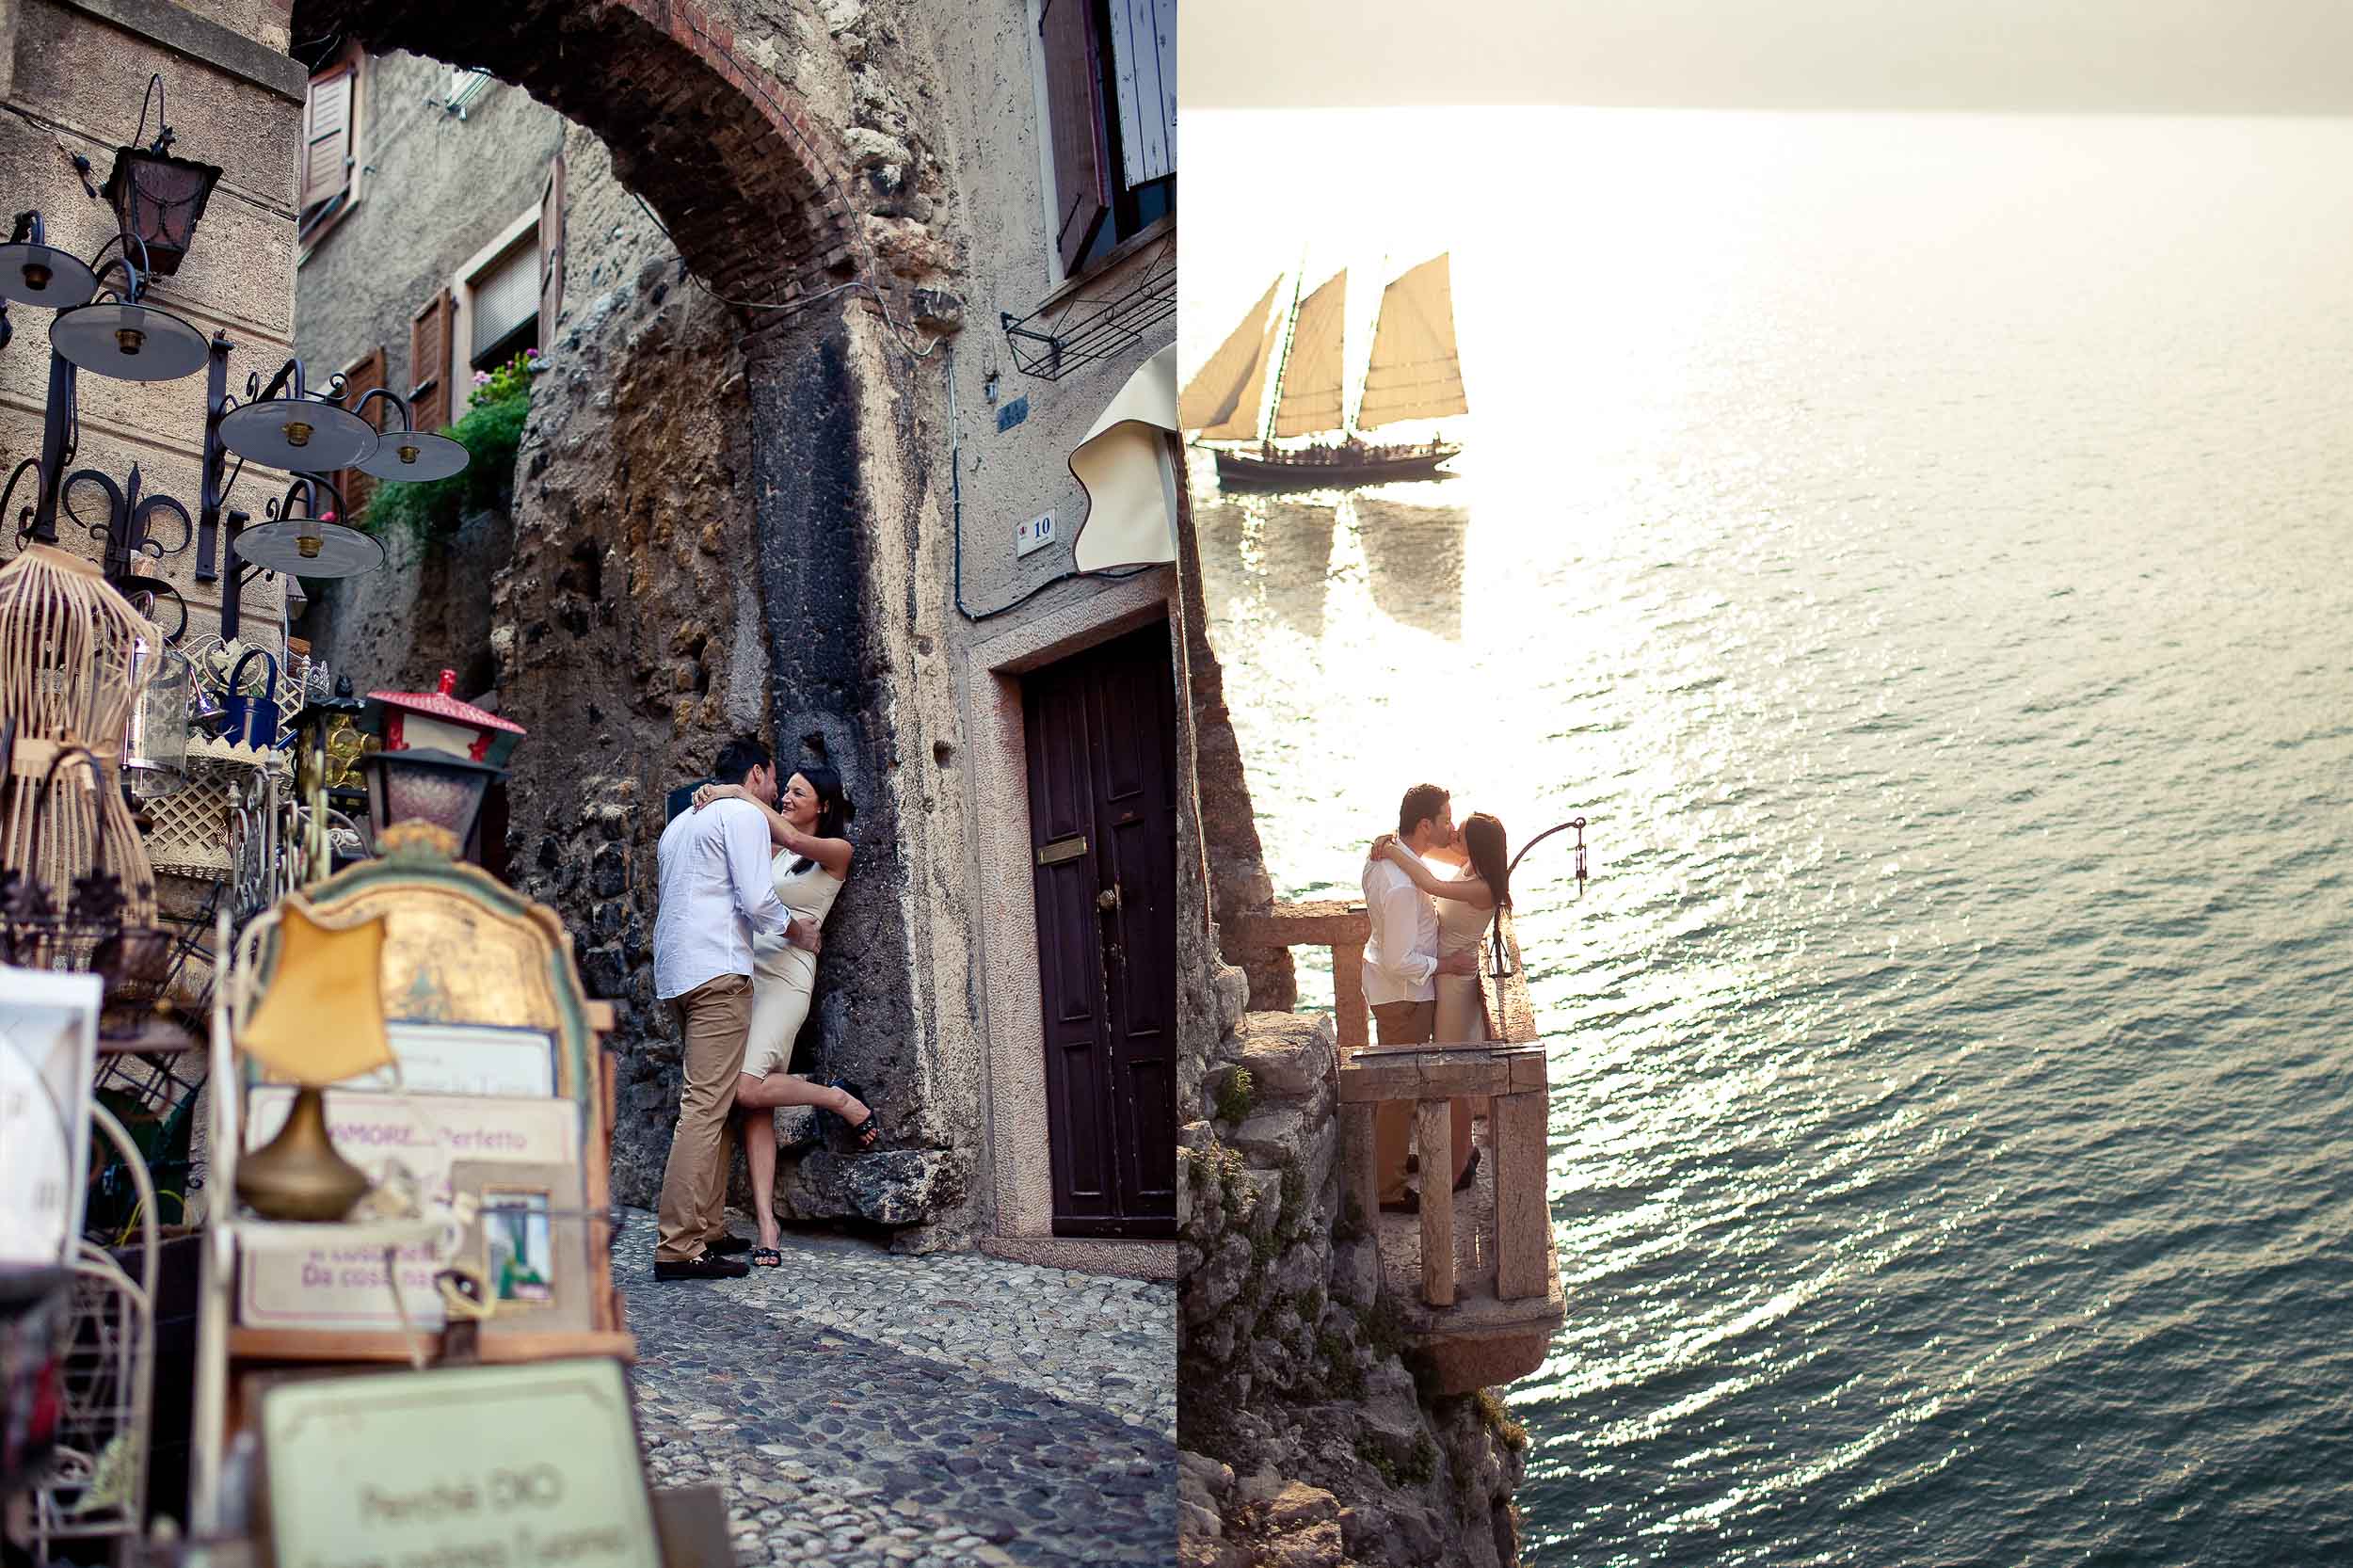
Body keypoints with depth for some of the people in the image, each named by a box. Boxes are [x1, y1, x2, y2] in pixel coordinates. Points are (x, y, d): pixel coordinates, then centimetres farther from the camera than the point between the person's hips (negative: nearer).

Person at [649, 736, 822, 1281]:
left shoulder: (680, 823, 26)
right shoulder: (744, 814, -2)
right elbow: (758, 900, -12)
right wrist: (798, 931, 5)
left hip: (675, 971, 10)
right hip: (717, 970, -10)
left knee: (711, 1103, 12)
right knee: (706, 1107, -13)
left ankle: (709, 1230, 12)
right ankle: (679, 1248, -18)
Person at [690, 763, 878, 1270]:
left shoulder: (836, 850, 3)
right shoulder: (771, 848, 21)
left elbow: (792, 839, -14)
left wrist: (738, 792, -11)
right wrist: (715, 799, -6)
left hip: (785, 976, -6)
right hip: (745, 971, 6)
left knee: (748, 1090, -23)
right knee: (755, 1108, -4)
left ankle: (841, 1100, 1)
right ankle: (767, 1229, -7)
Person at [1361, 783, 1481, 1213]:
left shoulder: (1382, 853, -3)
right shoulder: (1403, 887, -33)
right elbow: (1401, 962, -29)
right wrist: (1448, 965, -17)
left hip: (1385, 984, 10)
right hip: (1404, 995, -10)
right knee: (1401, 1089, 4)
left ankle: (1393, 1158, 44)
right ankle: (1390, 1189, 16)